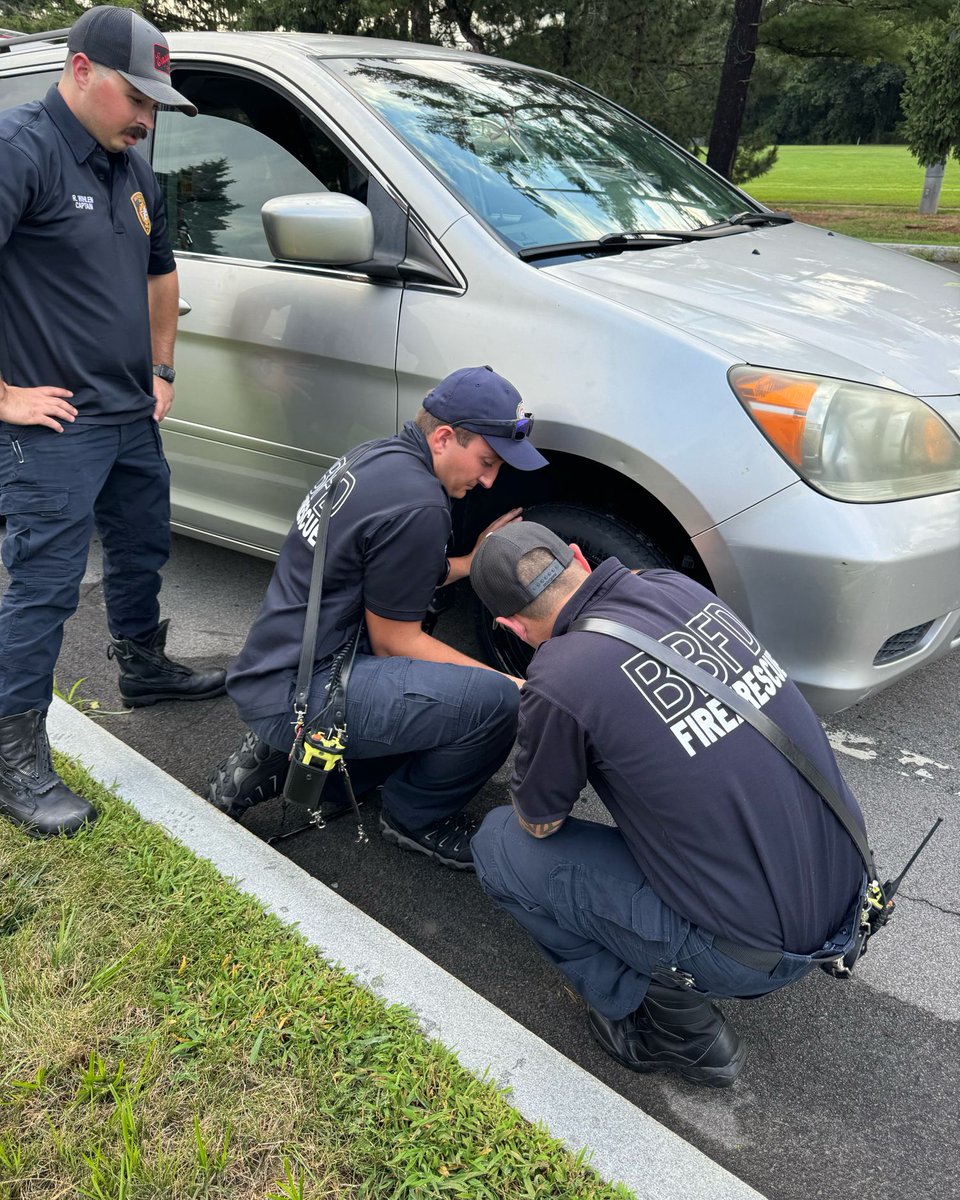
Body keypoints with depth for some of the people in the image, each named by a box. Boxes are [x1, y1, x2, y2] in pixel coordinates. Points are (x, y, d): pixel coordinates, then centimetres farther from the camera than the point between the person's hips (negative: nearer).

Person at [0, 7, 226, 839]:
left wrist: (162, 371, 19)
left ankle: (143, 667, 44)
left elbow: (160, 272, 27)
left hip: (133, 419, 9)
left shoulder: (132, 170, 13)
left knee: (142, 552, 21)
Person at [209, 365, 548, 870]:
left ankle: (283, 759, 16)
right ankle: (415, 817, 6)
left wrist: (474, 558, 17)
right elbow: (394, 642, -13)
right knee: (494, 701, -22)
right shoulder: (417, 506, -21)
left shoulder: (377, 455, 8)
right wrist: (509, 681, -9)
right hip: (296, 694, -11)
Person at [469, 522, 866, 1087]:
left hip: (754, 956, -7)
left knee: (500, 844, 3)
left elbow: (539, 822, -1)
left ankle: (682, 1030, 9)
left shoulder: (560, 679, -21)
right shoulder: (680, 586, 0)